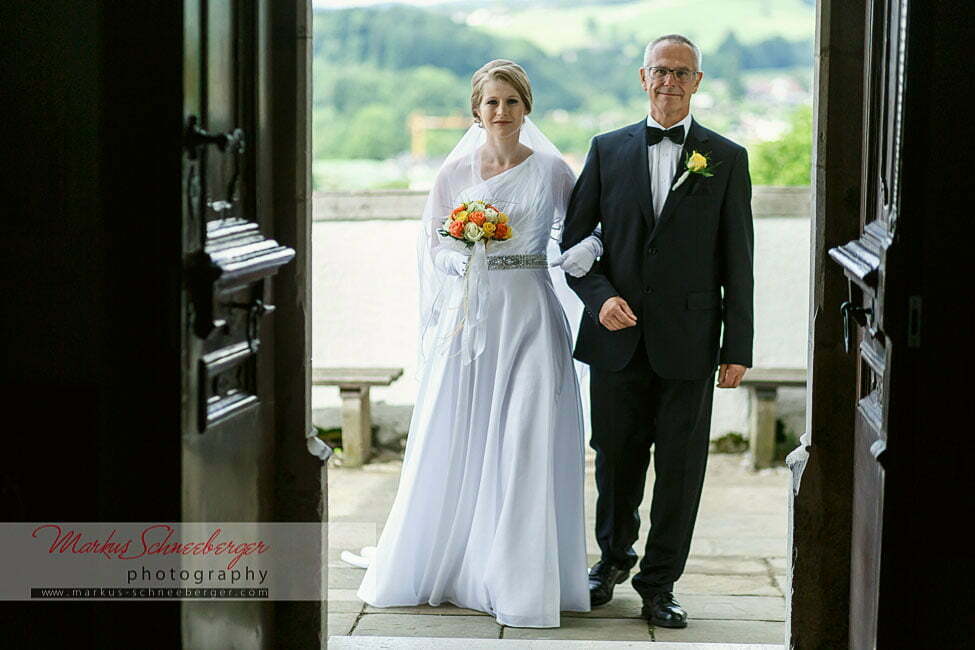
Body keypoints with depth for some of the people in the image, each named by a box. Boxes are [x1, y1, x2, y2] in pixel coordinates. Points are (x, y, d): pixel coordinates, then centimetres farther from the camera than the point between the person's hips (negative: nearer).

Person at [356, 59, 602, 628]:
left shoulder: (551, 170, 3)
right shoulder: (455, 172, 6)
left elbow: (582, 227, 11)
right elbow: (433, 248, 13)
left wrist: (583, 252, -10)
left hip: (529, 318, -1)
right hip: (467, 318, 2)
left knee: (526, 445, -5)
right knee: (453, 447, 4)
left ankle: (518, 579, 4)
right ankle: (439, 565, 20)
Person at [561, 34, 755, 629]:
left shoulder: (727, 159, 3)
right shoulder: (608, 150, 6)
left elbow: (737, 261, 2)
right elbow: (574, 239, 8)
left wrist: (738, 349, -2)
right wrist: (600, 297, -10)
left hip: (688, 341, -1)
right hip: (618, 336, 1)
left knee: (681, 467, 3)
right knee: (616, 458, 13)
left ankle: (659, 583, 17)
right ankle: (614, 556, 36)